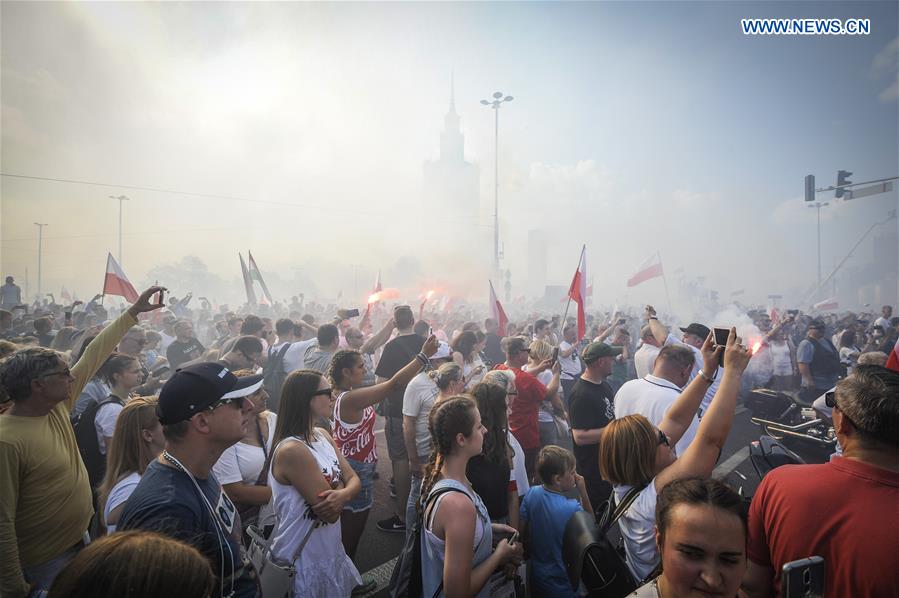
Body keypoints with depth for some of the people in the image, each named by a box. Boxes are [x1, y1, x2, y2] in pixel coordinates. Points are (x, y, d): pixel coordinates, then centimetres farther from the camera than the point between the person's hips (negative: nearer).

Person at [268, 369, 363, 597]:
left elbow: (354, 480, -1)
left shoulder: (323, 435, 0)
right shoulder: (291, 450, -28)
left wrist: (343, 495, -22)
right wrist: (342, 485, -7)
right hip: (303, 562, -8)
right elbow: (331, 513, -25)